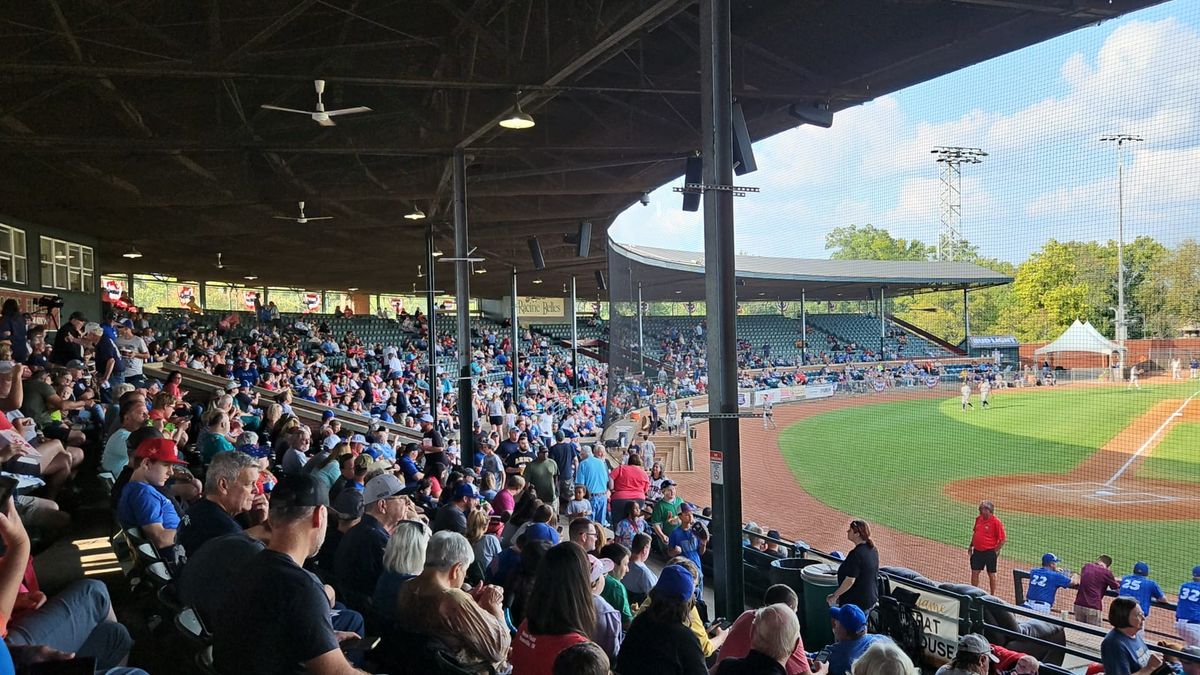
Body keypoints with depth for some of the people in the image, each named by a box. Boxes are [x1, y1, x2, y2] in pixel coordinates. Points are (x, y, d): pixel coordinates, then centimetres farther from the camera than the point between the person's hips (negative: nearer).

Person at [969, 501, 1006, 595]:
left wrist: (996, 551, -13)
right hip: (977, 551, 6)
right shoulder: (978, 519, 5)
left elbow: (1002, 539, -12)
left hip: (990, 552, -6)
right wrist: (971, 545, 16)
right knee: (974, 572, 10)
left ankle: (992, 595, 20)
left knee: (991, 574, 8)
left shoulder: (996, 522, -15)